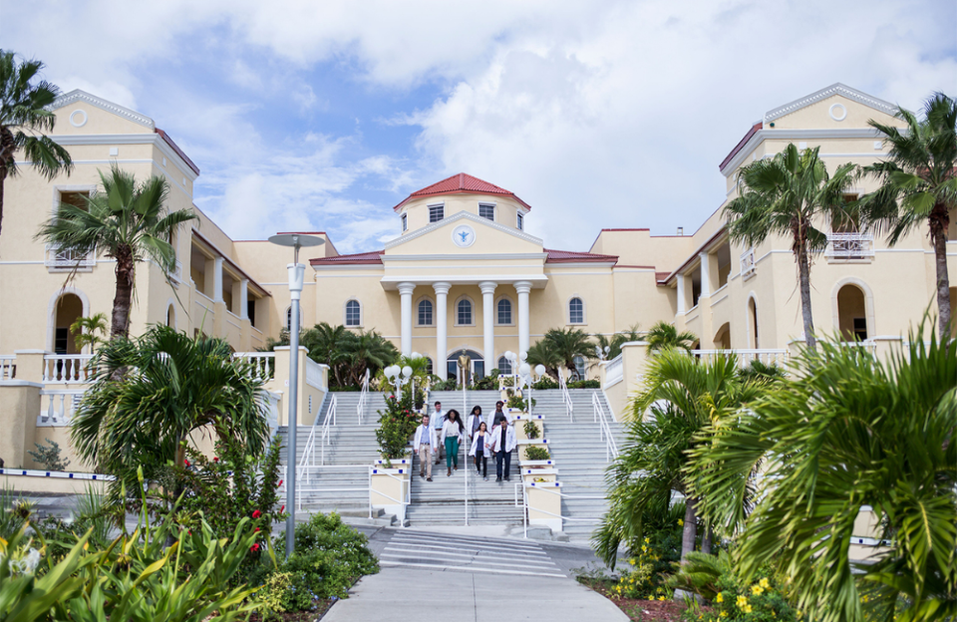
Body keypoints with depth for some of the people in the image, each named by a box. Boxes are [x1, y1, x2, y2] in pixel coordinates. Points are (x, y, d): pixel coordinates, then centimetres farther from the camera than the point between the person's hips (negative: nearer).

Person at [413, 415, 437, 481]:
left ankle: (429, 477, -1)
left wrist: (435, 446, -4)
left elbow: (434, 437, 7)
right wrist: (415, 447, 2)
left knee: (429, 461, -4)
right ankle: (421, 471, 15)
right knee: (422, 460, -13)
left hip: (429, 446, 1)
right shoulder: (419, 428, 11)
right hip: (421, 445, -1)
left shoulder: (431, 428, 11)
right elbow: (416, 438, 10)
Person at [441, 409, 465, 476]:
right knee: (448, 454, -6)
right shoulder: (446, 422, 6)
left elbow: (462, 430, 11)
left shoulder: (458, 422, 8)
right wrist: (442, 441, 4)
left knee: (454, 453, -9)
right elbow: (443, 432, 6)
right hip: (448, 439, 0)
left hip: (455, 438, 0)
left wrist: (460, 438, -2)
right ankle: (449, 470, -3)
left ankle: (456, 465, 23)